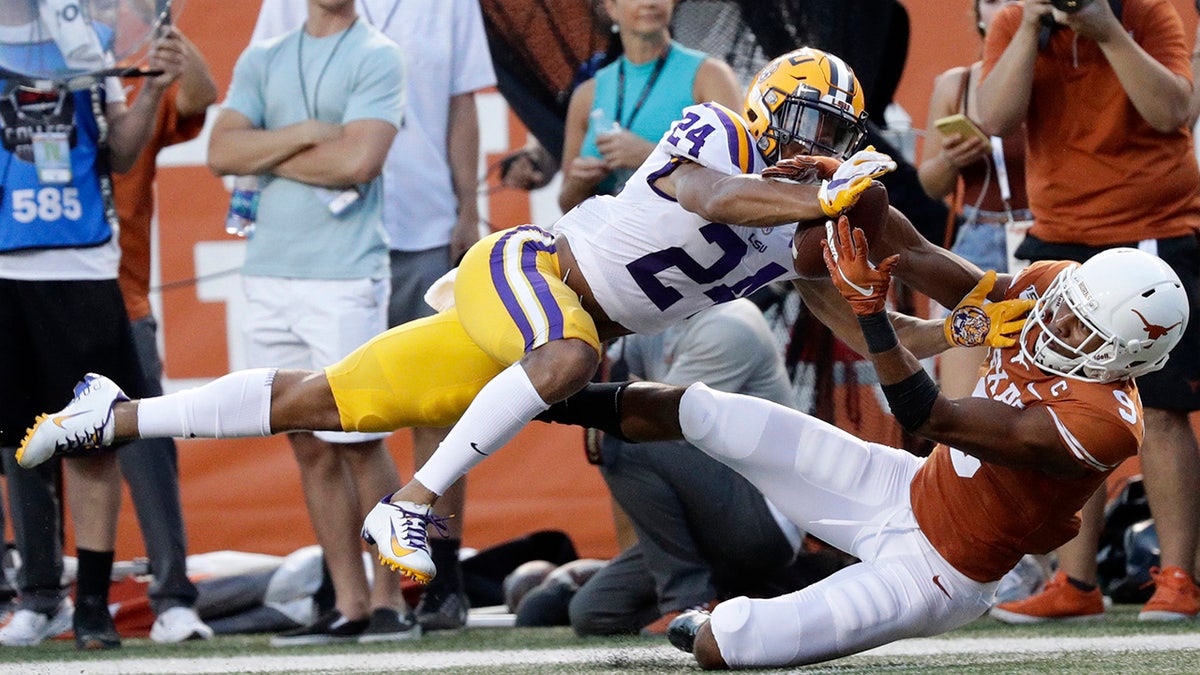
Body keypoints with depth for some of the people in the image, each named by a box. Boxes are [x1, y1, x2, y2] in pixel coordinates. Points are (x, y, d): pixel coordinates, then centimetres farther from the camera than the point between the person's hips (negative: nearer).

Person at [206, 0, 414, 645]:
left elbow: (357, 160, -14)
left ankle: (389, 599, 1)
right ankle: (348, 604, 8)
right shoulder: (263, 59, 15)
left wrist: (266, 153, -3)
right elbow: (221, 151, 3)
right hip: (269, 273, 5)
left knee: (358, 441, -6)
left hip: (344, 273, -5)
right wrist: (305, 135, -7)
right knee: (309, 444, 5)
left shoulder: (377, 57, 0)